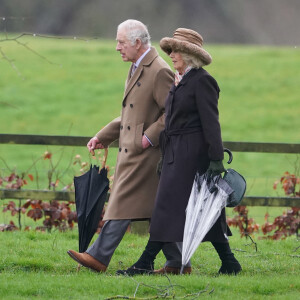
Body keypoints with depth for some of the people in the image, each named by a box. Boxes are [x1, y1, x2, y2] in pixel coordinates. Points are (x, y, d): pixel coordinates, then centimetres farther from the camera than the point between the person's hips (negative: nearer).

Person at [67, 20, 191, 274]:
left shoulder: (159, 72, -15)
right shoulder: (137, 69, 17)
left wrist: (149, 137, -20)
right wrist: (103, 137, 19)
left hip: (145, 152, -10)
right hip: (132, 151, 10)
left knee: (123, 204, -9)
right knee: (157, 210, 10)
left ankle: (99, 257, -8)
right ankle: (177, 261, 13)